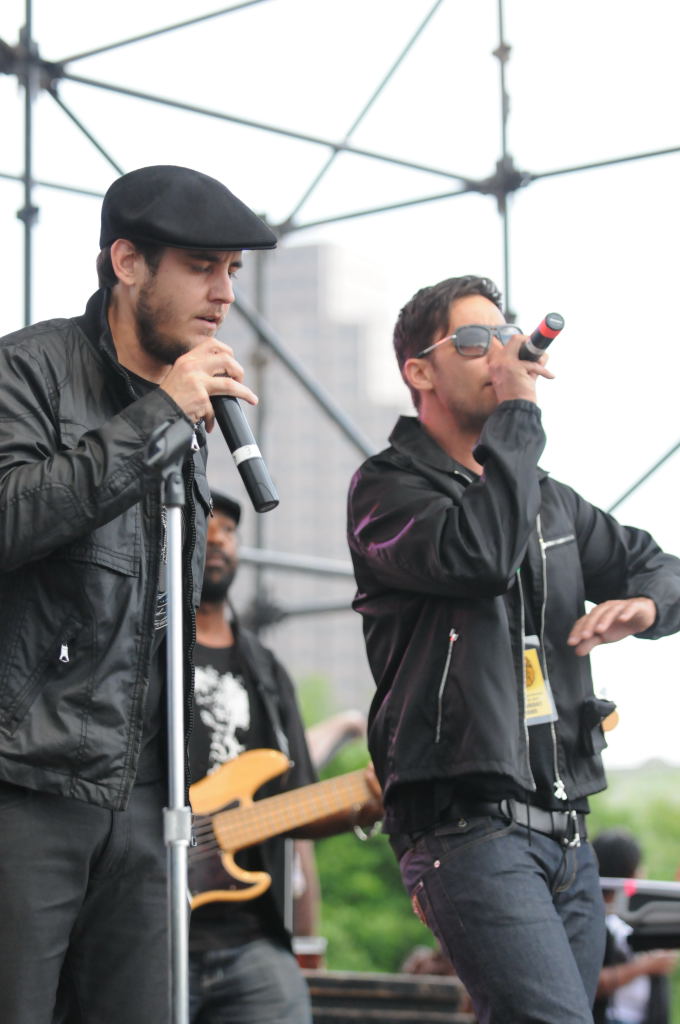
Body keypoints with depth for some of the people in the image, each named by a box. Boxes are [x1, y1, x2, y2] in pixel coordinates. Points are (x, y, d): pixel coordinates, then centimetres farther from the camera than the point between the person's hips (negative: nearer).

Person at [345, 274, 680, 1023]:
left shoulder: (545, 499, 22)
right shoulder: (387, 487, 0)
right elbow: (479, 555, -20)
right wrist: (517, 409, -13)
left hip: (564, 825, 8)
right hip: (467, 822, -8)